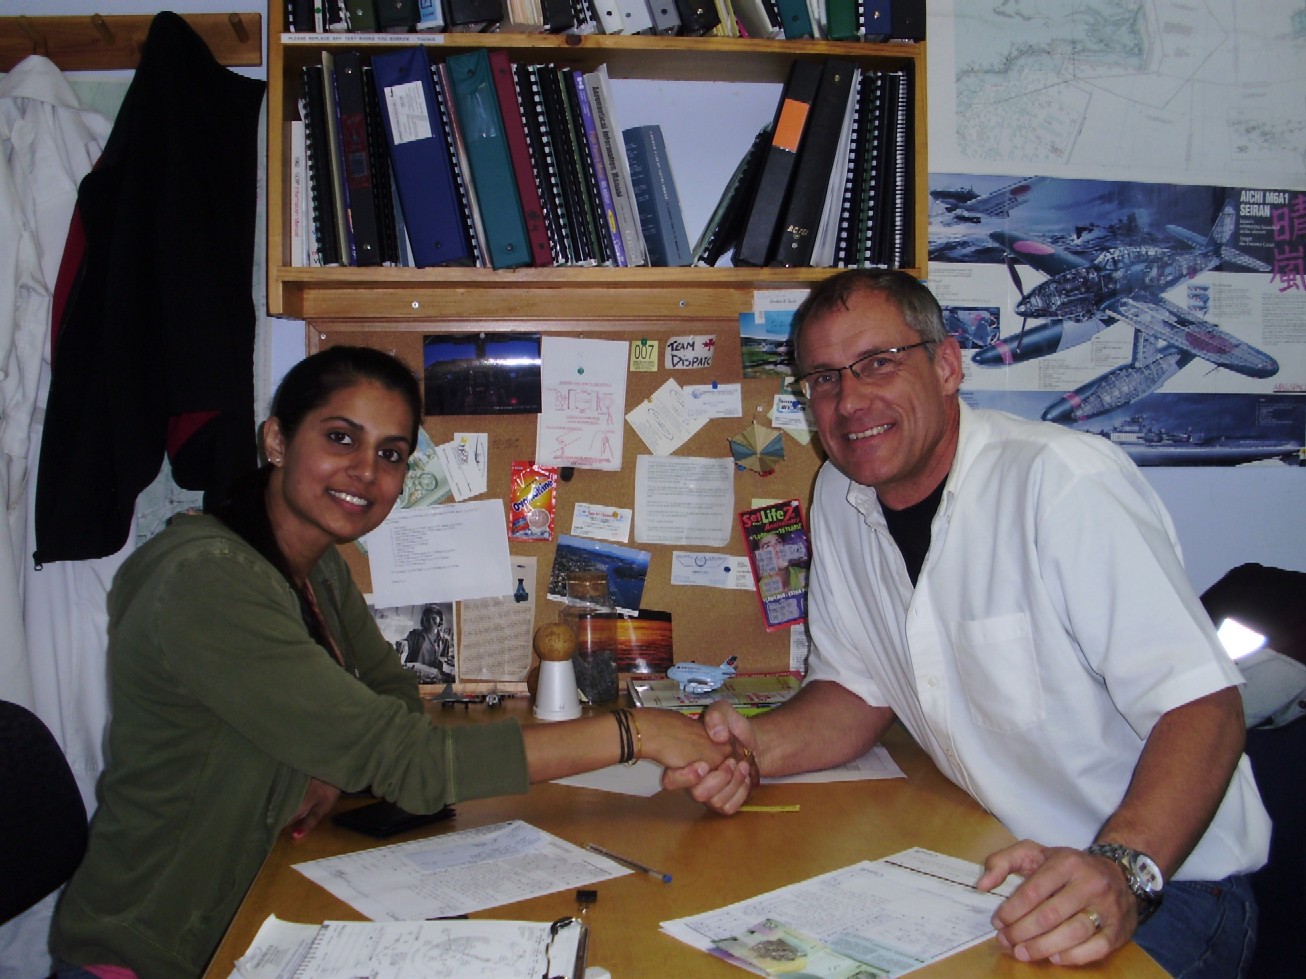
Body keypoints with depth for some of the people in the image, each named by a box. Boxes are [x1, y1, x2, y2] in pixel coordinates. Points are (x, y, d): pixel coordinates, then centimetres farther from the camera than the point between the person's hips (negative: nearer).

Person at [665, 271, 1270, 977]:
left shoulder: (1065, 482, -21)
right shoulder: (839, 497, 1)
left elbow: (1203, 705, -23)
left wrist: (1122, 871, -38)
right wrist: (754, 746, -11)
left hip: (1167, 881, -4)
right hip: (998, 860, 4)